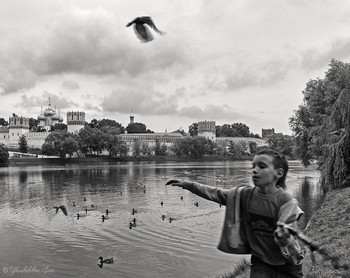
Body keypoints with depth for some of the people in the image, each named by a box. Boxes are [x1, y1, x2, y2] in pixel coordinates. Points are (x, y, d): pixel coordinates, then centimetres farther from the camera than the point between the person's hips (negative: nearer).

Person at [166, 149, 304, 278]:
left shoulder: (287, 201, -22)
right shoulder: (245, 194, -10)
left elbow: (287, 236, -28)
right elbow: (217, 193, -2)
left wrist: (283, 236, -51)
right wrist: (189, 185, -7)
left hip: (287, 266, -2)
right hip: (260, 263, 2)